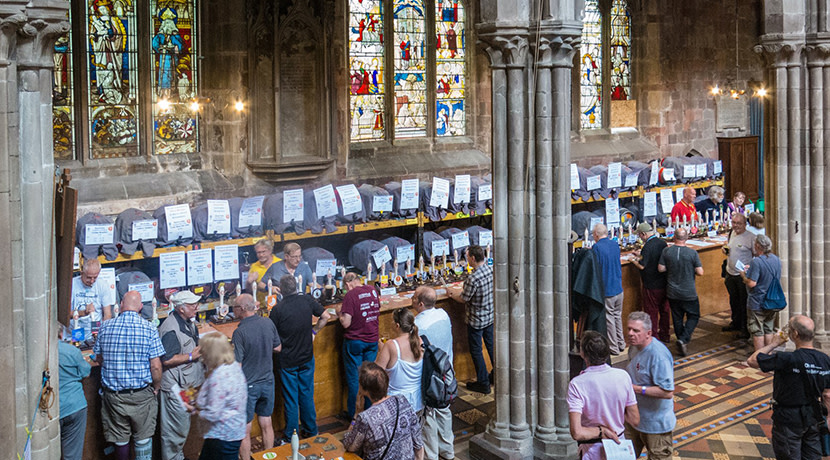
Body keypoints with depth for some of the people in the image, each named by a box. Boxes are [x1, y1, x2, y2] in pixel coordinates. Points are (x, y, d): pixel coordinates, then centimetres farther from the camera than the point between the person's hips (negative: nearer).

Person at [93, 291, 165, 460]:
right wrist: (156, 387, 4)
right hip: (141, 395, -2)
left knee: (120, 440, 14)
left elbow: (99, 359, 10)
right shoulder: (148, 328, -10)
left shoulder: (106, 327, -3)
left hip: (113, 394, 2)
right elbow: (156, 366, -12)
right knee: (143, 439, 11)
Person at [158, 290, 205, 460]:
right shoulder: (171, 329, -24)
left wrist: (201, 349, 8)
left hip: (186, 385, 10)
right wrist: (191, 356, -21)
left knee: (183, 426, 22)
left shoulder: (188, 322, 9)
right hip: (175, 387, -10)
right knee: (176, 428, 0)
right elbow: (167, 360, -27)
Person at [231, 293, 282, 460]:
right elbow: (278, 348, 10)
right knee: (266, 424, 18)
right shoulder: (268, 323, -5)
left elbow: (236, 364, -21)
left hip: (248, 385, -6)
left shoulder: (240, 332, -22)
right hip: (268, 382, 6)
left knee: (244, 431, 7)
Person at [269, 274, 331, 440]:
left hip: (287, 360, -3)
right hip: (307, 358, 3)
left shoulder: (277, 310, -19)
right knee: (307, 395, 17)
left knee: (290, 399, 7)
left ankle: (290, 435, 17)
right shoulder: (307, 301, -8)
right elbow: (326, 316, 2)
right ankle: (310, 431, 27)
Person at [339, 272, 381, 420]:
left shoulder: (351, 295, -17)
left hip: (355, 341, -5)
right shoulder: (372, 290, 1)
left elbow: (346, 323, -20)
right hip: (372, 340, 5)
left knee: (353, 378, 6)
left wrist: (340, 313, -1)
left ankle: (351, 415, 15)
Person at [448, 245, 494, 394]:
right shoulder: (491, 270, -6)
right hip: (491, 316, 7)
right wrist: (460, 292, 17)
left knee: (476, 350, 8)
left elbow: (464, 299, -18)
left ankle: (483, 383, 15)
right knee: (491, 345, 22)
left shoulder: (473, 279, -29)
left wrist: (452, 294, 4)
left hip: (476, 320, -7)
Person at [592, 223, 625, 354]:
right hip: (618, 288, 6)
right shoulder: (615, 245, 5)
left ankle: (614, 348, 10)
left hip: (606, 290, -6)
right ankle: (621, 344, 26)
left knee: (609, 319, 3)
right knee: (618, 316, 18)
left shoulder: (596, 247, -16)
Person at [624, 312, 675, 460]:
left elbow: (667, 392, -31)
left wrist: (636, 389, -27)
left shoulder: (658, 355, -28)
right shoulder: (634, 347, 1)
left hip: (656, 423, -8)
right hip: (634, 418, 8)